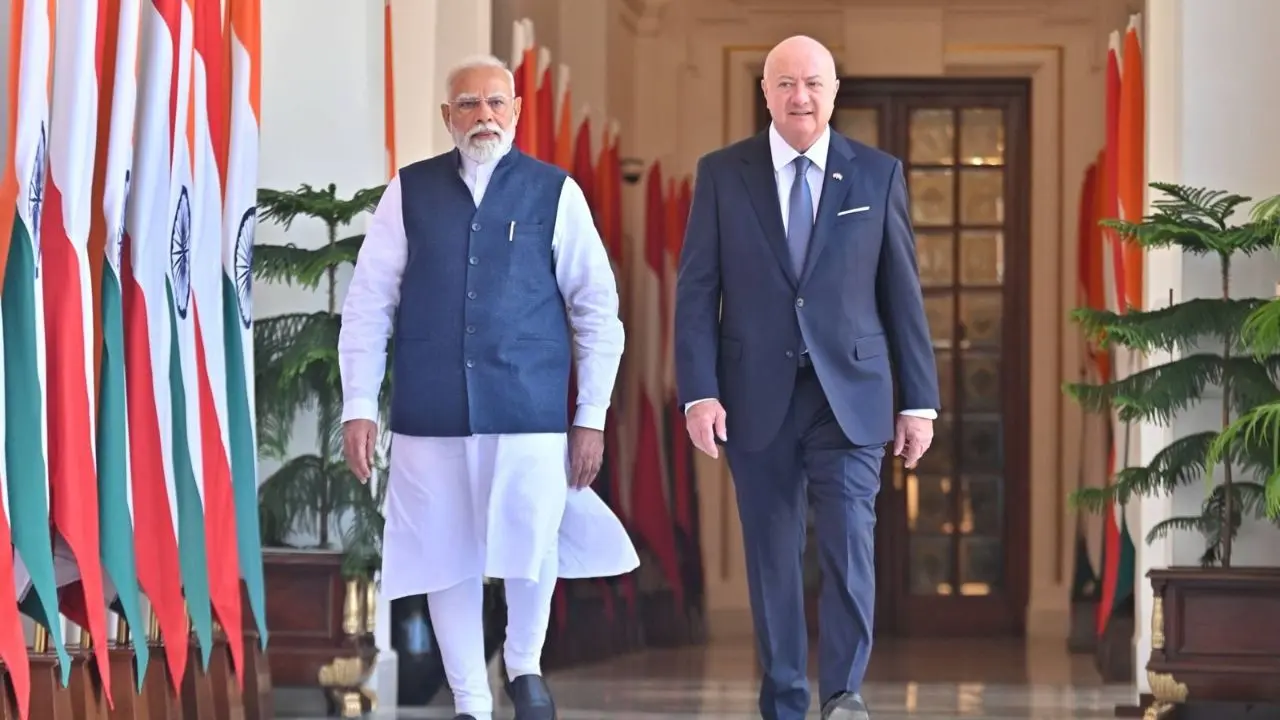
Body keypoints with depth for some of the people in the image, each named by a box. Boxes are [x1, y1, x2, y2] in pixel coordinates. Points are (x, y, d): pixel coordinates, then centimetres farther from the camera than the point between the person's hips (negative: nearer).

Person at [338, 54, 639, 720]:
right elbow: (368, 303, 5)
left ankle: (524, 664, 20)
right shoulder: (410, 191, 5)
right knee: (447, 559, 6)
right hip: (429, 411, 1)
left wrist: (592, 415, 1)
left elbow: (596, 307, 4)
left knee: (531, 551, -10)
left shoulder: (555, 193, 2)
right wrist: (359, 407, 0)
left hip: (529, 408, -1)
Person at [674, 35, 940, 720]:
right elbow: (696, 290, 2)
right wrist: (698, 392, -8)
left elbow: (902, 294, 6)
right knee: (772, 554, 6)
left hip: (849, 394, -1)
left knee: (849, 541, -14)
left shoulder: (878, 174, 5)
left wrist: (919, 400, 3)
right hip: (757, 398, 1)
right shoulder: (722, 173, 4)